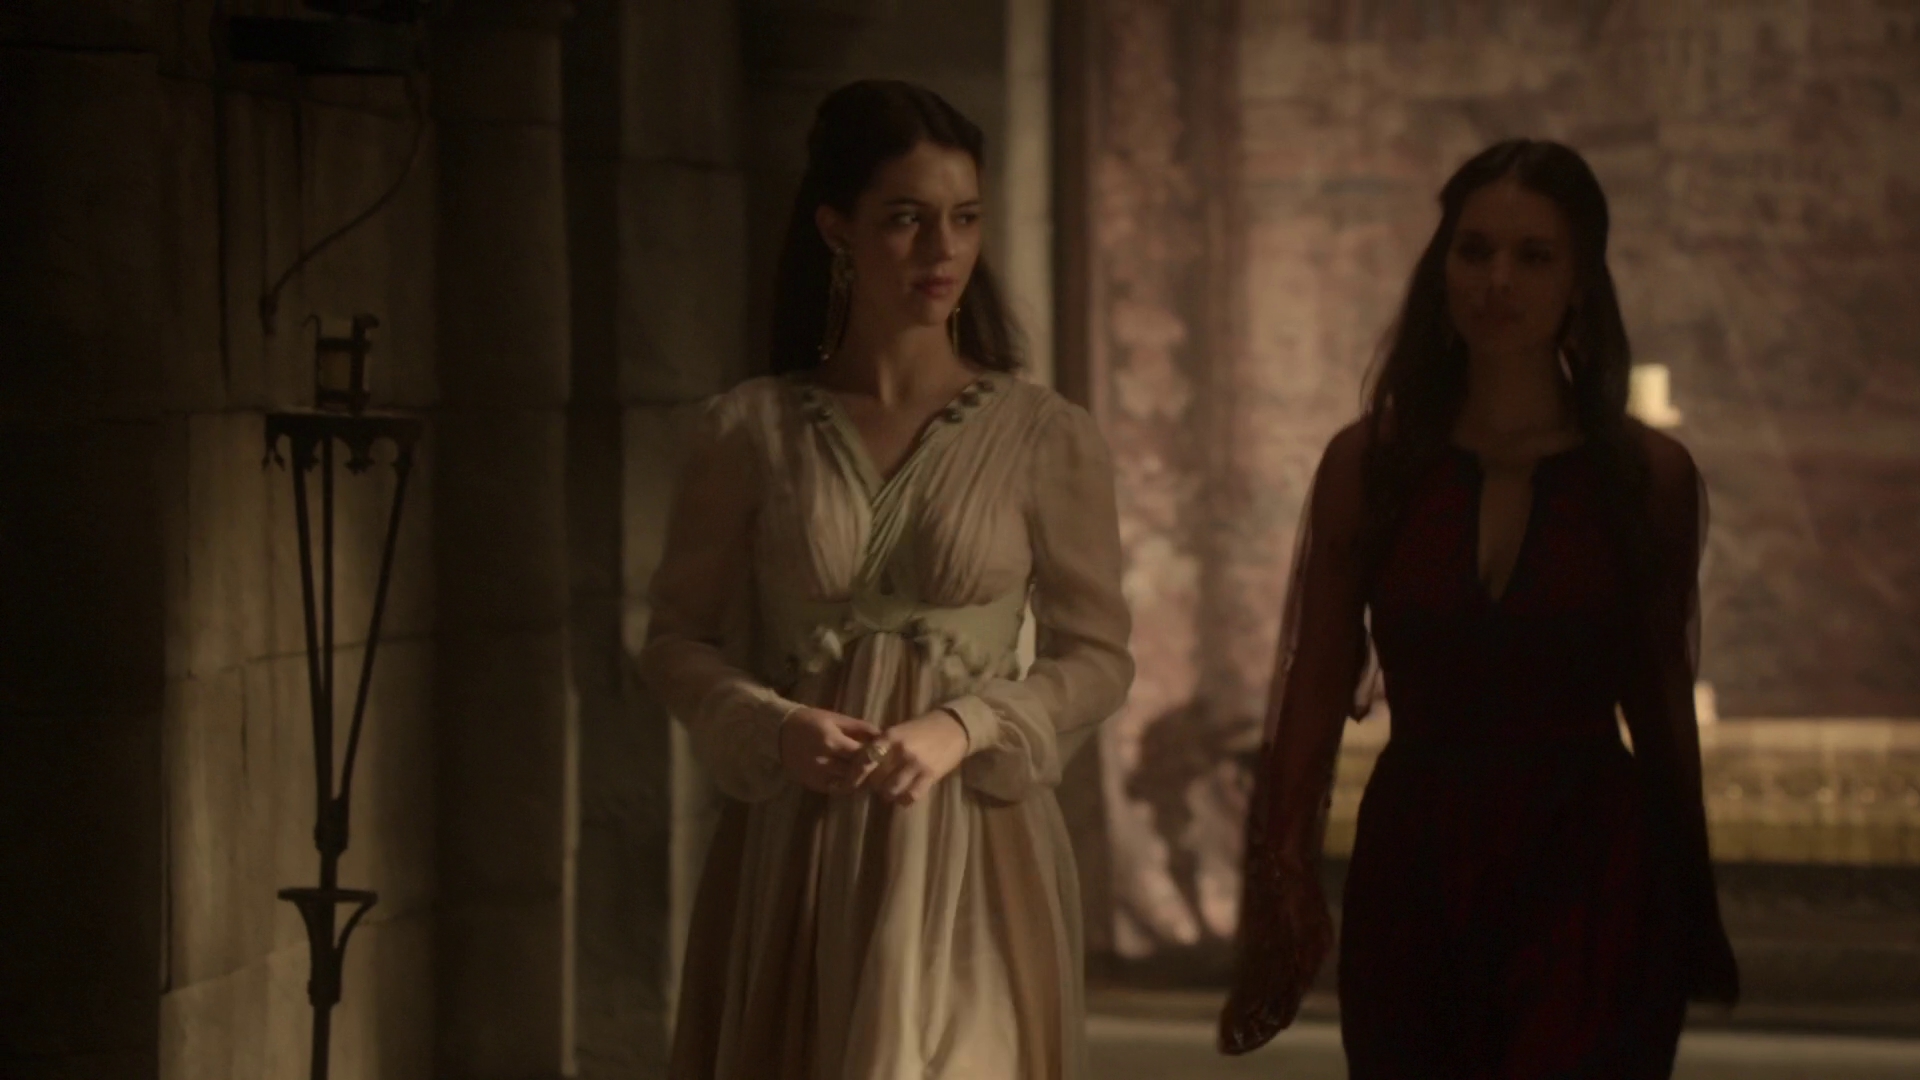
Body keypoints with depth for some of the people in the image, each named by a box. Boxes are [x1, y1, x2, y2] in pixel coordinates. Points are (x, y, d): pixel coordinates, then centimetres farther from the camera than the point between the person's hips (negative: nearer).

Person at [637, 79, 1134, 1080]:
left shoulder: (1047, 436, -1)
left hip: (968, 847, -1)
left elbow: (1096, 652, 3)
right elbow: (678, 638, 6)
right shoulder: (751, 429, 1)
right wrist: (775, 729, -13)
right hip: (790, 846, 1)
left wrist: (963, 729, -14)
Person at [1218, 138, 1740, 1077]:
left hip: (1590, 879, -2)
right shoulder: (1369, 463, 3)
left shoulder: (1648, 474, 2)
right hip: (1412, 868, 2)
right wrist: (1282, 891, -4)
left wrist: (1693, 914, 13)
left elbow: (1660, 702, 9)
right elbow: (1312, 695, 3)